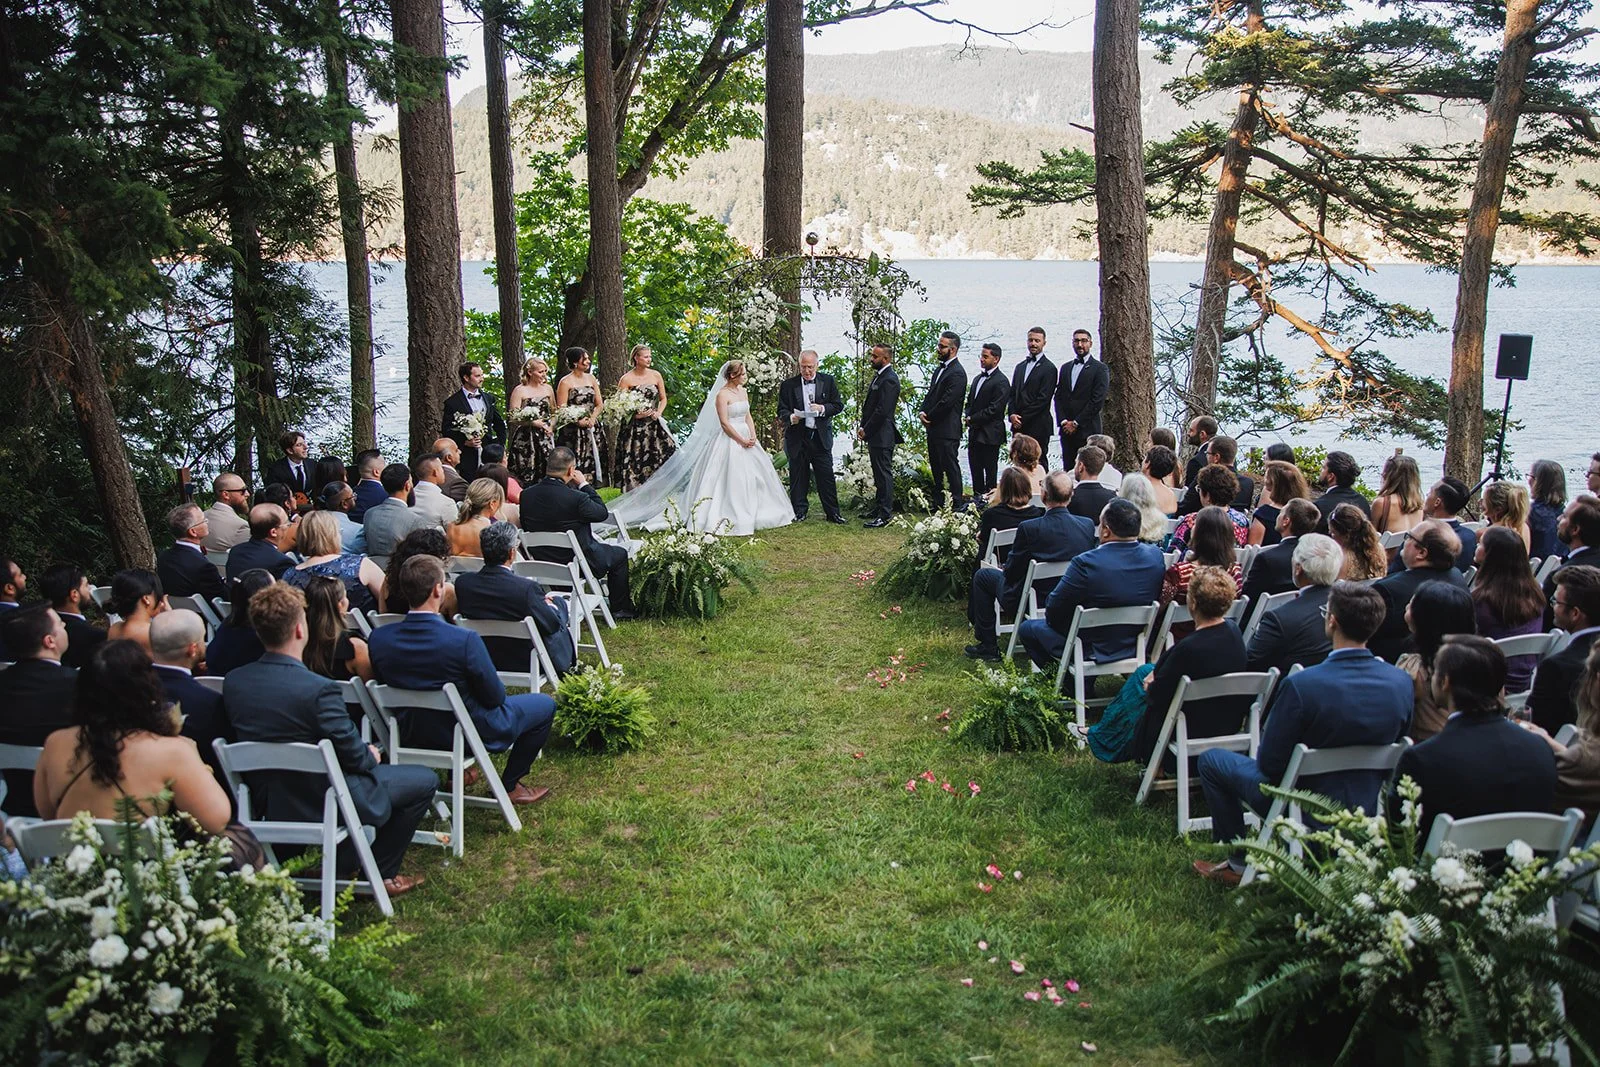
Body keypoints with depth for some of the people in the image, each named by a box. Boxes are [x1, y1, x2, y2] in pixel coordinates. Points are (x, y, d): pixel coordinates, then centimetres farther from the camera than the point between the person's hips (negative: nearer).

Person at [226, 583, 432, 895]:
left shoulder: (233, 682, -8)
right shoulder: (317, 689, -30)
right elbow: (353, 755, -20)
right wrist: (371, 755, 5)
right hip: (324, 804, -7)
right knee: (424, 779, 10)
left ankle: (340, 860, 33)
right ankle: (380, 873, 15)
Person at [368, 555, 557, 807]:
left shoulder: (378, 638, -16)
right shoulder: (464, 640, -31)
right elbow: (495, 697, -18)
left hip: (411, 735, 6)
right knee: (544, 704, 16)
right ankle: (509, 785, 22)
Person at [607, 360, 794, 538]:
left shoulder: (743, 391, 12)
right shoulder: (722, 395, -12)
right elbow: (724, 423, -16)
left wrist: (753, 436, -1)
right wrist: (741, 441, -16)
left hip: (746, 438, 8)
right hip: (729, 441, -8)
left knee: (752, 477, 9)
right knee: (730, 479, -8)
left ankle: (749, 515, 19)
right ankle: (731, 518, -3)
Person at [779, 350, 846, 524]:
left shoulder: (828, 381, 5)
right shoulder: (788, 385, 3)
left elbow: (838, 405, 4)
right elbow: (781, 410, 3)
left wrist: (823, 408, -14)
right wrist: (790, 417, -20)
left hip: (821, 437, 0)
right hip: (797, 437, 0)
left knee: (826, 475, 0)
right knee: (798, 476, 6)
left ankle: (833, 512, 6)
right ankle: (799, 511, 17)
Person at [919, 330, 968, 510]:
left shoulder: (957, 373, -16)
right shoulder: (939, 369, 16)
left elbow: (947, 402, -20)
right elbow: (930, 394, 18)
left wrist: (929, 417, -10)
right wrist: (922, 411, 0)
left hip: (947, 430, -10)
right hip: (933, 428, 10)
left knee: (950, 466, -3)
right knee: (936, 467, 16)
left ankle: (957, 504, 4)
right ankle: (937, 502, 26)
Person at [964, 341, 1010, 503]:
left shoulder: (1001, 382, -12)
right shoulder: (978, 379, 17)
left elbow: (994, 409, -18)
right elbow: (969, 402, 21)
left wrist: (973, 419, -12)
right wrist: (968, 418, 0)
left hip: (990, 434, -8)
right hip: (974, 432, 8)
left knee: (990, 468, -1)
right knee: (975, 467, 12)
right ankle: (977, 495, 22)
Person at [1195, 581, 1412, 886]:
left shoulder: (1300, 686, -30)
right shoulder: (1402, 682, -14)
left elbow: (1269, 763, -20)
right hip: (1367, 810, 6)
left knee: (1211, 760, 16)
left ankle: (1238, 864, 20)